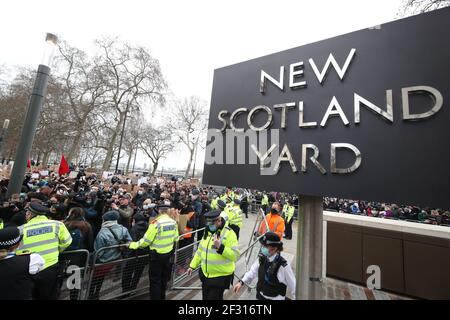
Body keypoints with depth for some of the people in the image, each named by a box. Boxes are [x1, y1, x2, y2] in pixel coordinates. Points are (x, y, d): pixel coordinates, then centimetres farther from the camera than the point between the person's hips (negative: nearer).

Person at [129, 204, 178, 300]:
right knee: (164, 278, 24)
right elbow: (176, 238, 4)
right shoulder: (173, 222, -6)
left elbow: (146, 240, -17)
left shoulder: (156, 223, -23)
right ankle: (162, 297, 40)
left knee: (155, 280, 12)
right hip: (169, 254, 6)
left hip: (157, 255, -6)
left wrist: (133, 245, -3)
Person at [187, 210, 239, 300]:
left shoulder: (229, 233, -20)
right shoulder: (208, 232, 2)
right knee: (205, 297, 23)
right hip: (205, 275, 7)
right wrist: (192, 266, 11)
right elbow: (200, 251, 12)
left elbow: (235, 255, -24)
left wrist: (220, 247, -34)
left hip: (221, 277, -7)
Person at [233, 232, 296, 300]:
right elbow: (253, 271, -4)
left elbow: (293, 286, -15)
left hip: (275, 298, -4)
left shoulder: (283, 266, -24)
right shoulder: (262, 259, -9)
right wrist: (241, 282, -15)